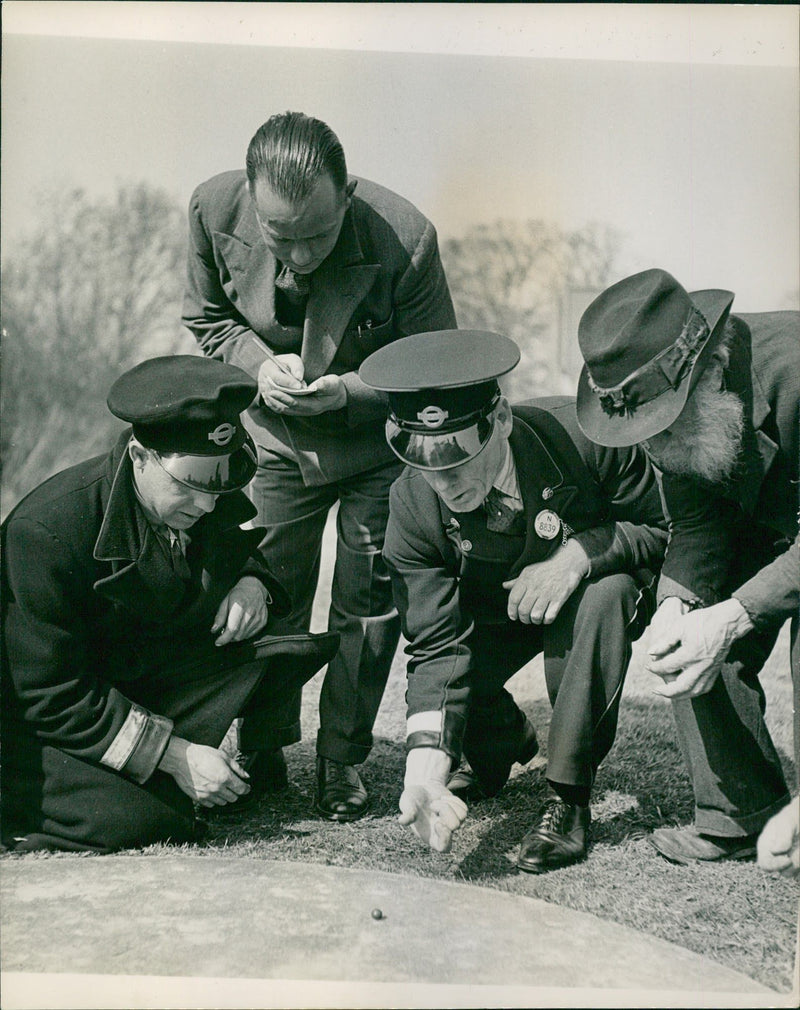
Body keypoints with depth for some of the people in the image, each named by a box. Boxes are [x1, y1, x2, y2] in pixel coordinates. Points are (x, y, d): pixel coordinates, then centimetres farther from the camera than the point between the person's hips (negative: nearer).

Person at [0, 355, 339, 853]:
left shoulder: (214, 500, -10)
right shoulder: (45, 530, -29)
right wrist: (176, 754, -28)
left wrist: (252, 583, -14)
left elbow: (243, 554, 14)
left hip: (147, 671, 5)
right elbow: (52, 696, -26)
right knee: (138, 822, -29)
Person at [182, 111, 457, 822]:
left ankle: (344, 761, 23)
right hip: (277, 439, 2)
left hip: (377, 444, -2)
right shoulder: (214, 211, -20)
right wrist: (261, 363, -19)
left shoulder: (405, 241, -30)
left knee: (367, 604, 2)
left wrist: (345, 389, -31)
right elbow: (208, 317, 0)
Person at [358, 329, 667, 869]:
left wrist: (581, 552, -36)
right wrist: (426, 762, -41)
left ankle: (570, 794, -19)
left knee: (605, 595, -35)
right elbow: (438, 646, -27)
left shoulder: (583, 434, -33)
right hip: (493, 612, 2)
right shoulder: (412, 507, -26)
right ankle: (503, 741, 14)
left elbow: (661, 528, -17)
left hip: (593, 592, -2)